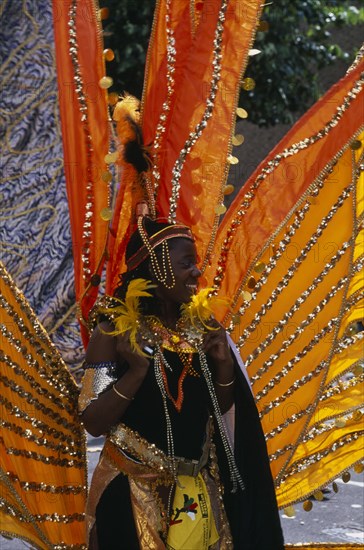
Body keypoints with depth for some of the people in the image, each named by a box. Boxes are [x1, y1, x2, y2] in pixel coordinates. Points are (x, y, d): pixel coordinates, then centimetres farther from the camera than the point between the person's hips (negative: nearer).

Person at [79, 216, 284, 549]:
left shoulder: (200, 324, 3)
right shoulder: (115, 331, -12)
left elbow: (220, 408, 11)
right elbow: (93, 423, -14)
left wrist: (225, 364, -6)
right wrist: (137, 371, -24)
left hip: (199, 487, 5)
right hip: (136, 491, -5)